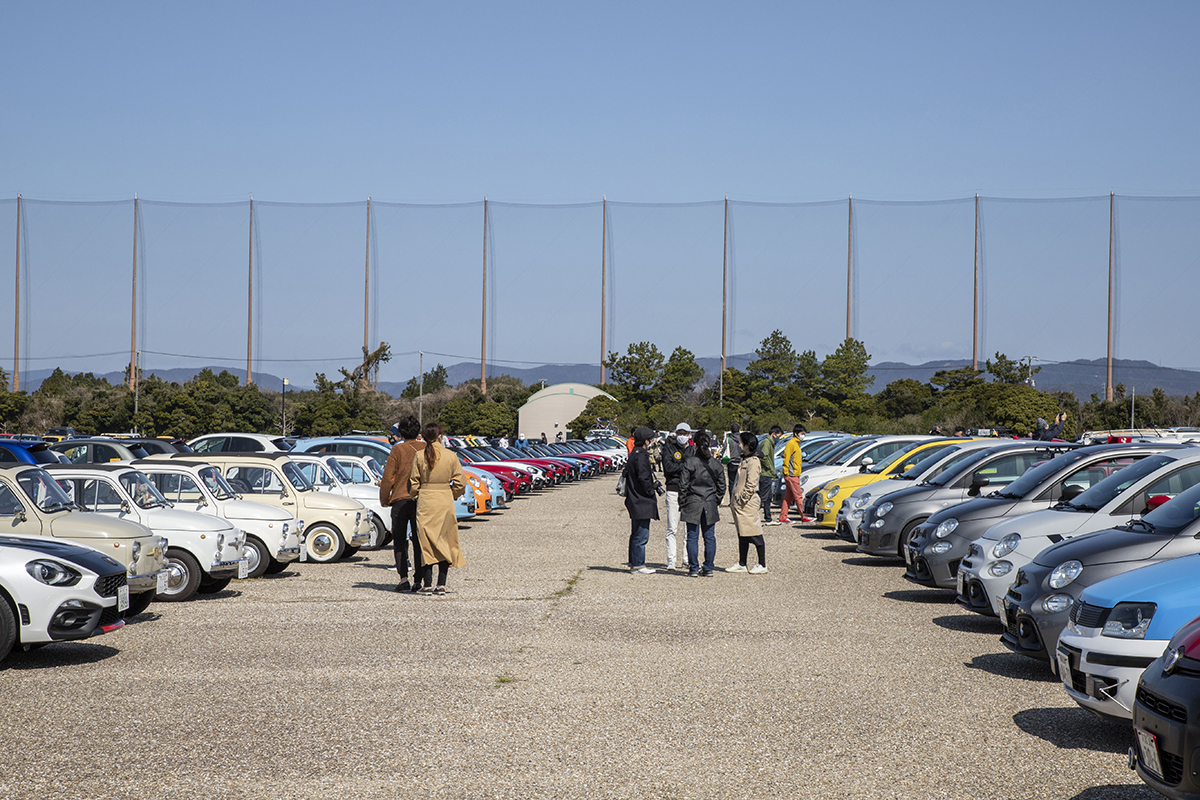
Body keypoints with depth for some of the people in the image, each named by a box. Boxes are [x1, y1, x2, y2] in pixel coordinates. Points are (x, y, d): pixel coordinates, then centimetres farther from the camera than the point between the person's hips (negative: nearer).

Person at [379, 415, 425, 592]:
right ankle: (418, 579, 4)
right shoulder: (426, 449, 2)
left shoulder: (397, 449, -5)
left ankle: (403, 578, -7)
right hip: (421, 500, 2)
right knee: (418, 540, 8)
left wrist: (384, 500, 6)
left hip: (400, 499, -2)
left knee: (399, 540, 5)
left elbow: (388, 478, -5)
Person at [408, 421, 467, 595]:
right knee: (444, 543, 9)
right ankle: (441, 585, 7)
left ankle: (427, 585, 2)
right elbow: (460, 483, -1)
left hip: (425, 502, -1)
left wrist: (415, 496, 17)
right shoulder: (451, 456, -3)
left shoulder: (420, 456, -6)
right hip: (446, 502, 1)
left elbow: (414, 483, -2)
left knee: (427, 542, 5)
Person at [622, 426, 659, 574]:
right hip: (642, 501, -11)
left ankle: (634, 563, 21)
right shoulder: (640, 456, -16)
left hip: (635, 501, 11)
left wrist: (653, 485, 15)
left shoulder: (634, 454, 15)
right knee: (641, 535, -6)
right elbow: (643, 477, -22)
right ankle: (638, 565, -3)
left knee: (636, 534, 15)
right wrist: (651, 491, -10)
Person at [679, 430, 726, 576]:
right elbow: (721, 486, 8)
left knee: (692, 537, 3)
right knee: (710, 537, 8)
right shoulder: (715, 463, 3)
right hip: (710, 505, 3)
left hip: (693, 504, -3)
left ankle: (694, 568, 3)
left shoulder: (689, 462, -9)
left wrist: (682, 505, -1)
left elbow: (683, 485, -8)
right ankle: (708, 568, 10)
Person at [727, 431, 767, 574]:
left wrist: (742, 500, -17)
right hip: (739, 504, 10)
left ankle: (762, 565, 1)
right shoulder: (745, 460, 16)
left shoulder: (753, 462, -14)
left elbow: (750, 485, -19)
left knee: (755, 535, -5)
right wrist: (734, 500, 17)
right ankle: (741, 564, 20)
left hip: (748, 503, -10)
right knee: (742, 535, 13)